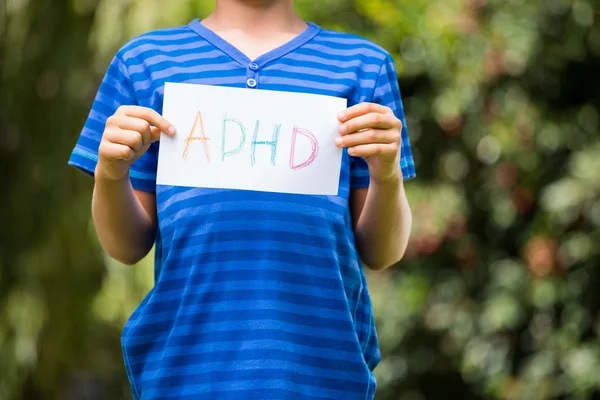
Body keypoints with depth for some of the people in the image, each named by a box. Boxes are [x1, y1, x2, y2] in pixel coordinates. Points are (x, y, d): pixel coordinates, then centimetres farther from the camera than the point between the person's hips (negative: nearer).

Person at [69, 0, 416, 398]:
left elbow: (381, 253, 5)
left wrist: (388, 173, -13)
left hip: (321, 365, 0)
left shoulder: (363, 65, 8)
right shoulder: (145, 60, 9)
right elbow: (128, 246, 8)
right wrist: (110, 173, -11)